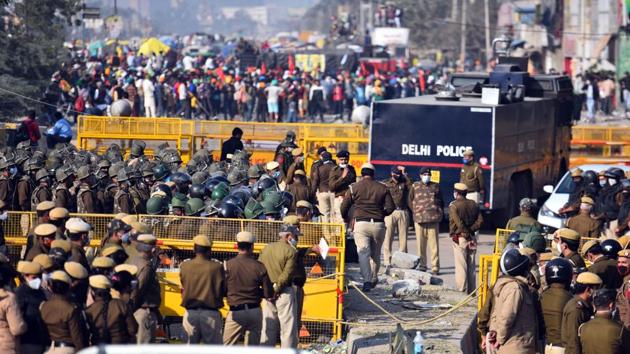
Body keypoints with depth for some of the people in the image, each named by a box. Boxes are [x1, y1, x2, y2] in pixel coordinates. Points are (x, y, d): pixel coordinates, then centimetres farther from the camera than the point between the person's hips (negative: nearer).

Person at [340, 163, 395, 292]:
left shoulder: (354, 187, 4)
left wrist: (346, 218, 24)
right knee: (375, 253, 16)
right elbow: (390, 207, 3)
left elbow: (344, 207, 3)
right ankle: (374, 279, 26)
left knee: (363, 252, -7)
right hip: (378, 225, 2)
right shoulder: (382, 188, 8)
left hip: (361, 223, -2)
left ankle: (367, 280, -20)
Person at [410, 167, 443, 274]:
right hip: (419, 220, 0)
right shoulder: (415, 186, 11)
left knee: (434, 245, -4)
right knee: (420, 245, 2)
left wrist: (440, 214, 11)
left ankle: (435, 267, -1)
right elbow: (411, 200, 17)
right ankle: (422, 266, 11)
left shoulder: (435, 186, 13)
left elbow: (441, 201, 18)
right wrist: (415, 211, 8)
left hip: (433, 220, 0)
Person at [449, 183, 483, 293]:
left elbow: (458, 223, -16)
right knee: (471, 266, 11)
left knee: (461, 266, -2)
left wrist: (467, 233, -9)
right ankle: (471, 291, 15)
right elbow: (480, 221, 2)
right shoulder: (474, 204, 8)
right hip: (472, 238, 5)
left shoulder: (454, 205, -10)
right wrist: (471, 230, -1)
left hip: (460, 238, -5)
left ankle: (461, 291, -4)